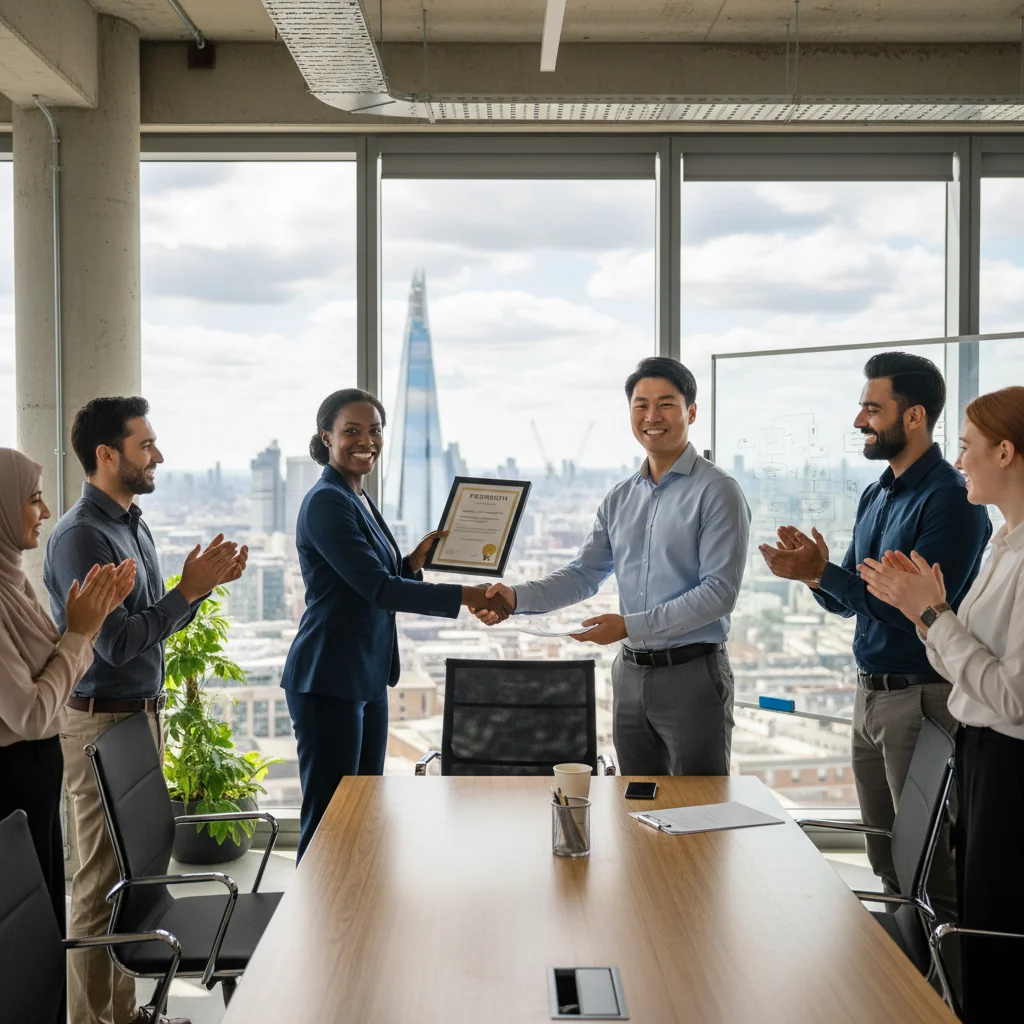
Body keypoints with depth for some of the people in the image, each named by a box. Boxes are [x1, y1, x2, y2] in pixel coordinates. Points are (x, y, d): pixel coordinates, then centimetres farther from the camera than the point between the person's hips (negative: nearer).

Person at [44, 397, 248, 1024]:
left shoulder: (134, 525, 13)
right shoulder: (82, 536, -17)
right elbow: (117, 643, -22)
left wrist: (207, 581, 3)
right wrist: (190, 589, -18)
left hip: (142, 714, 9)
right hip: (102, 721, -9)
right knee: (102, 884, -1)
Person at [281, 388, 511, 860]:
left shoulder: (360, 499, 15)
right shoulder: (326, 502, -14)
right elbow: (377, 589, -20)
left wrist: (415, 561, 3)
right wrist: (465, 596, -19)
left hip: (367, 676, 10)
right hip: (329, 679, -10)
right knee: (328, 818, -3)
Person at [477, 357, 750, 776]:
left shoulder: (717, 492, -9)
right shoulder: (620, 499, 12)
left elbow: (719, 592, -15)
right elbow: (583, 574, 12)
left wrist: (630, 626, -19)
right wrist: (517, 596, -5)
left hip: (692, 673, -6)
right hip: (631, 673, 6)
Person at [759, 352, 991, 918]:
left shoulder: (950, 499, -14)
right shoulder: (875, 496, 13)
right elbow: (848, 601, 15)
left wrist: (824, 572, -20)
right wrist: (812, 573, -6)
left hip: (921, 696, -9)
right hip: (871, 694, 9)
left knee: (932, 868, -1)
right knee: (887, 865, 17)